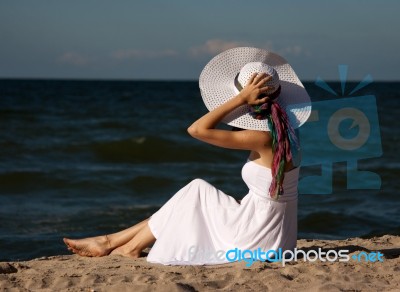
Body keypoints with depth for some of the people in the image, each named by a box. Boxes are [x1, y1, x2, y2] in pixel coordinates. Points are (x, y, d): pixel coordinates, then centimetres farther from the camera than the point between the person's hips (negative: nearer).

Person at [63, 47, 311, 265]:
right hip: (279, 238, 8)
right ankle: (111, 241, 18)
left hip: (256, 240, -8)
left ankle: (132, 247, 15)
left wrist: (241, 98, -20)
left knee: (197, 191, 5)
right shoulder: (286, 132, 5)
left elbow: (197, 129, -21)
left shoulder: (263, 138, -21)